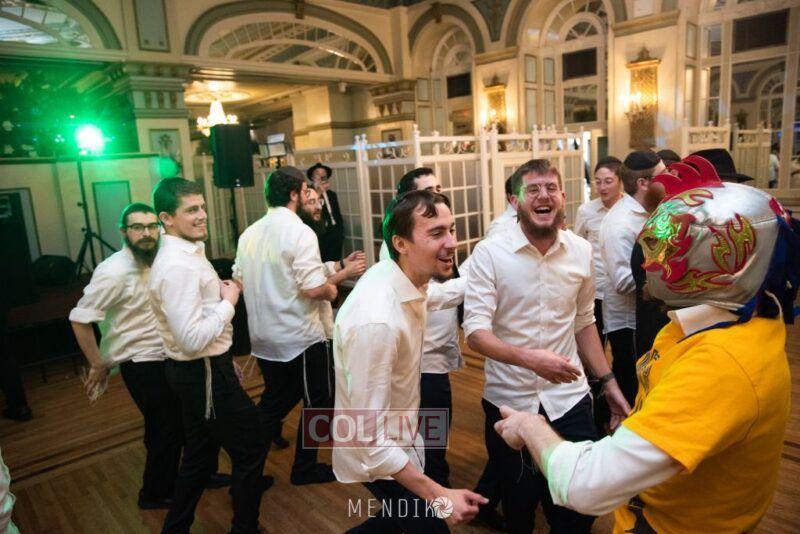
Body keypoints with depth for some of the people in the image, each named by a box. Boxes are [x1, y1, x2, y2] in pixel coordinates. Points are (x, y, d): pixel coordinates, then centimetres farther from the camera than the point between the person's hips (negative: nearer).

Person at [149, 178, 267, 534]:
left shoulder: (187, 253, 10)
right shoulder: (178, 266, -24)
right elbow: (192, 338, -29)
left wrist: (225, 362, 21)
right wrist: (228, 301, -16)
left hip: (200, 370, 10)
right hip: (204, 374, -10)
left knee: (199, 457, 22)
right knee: (252, 449, 6)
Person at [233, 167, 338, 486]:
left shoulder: (249, 233, 5)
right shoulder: (299, 232, -18)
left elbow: (239, 281, 10)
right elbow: (314, 288, -24)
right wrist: (331, 290, -4)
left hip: (263, 338, 7)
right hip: (300, 338, -7)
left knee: (274, 401, 24)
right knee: (317, 403, 13)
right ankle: (305, 469, 26)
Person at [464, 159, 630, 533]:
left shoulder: (581, 251, 0)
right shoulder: (488, 253, -12)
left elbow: (584, 322, 12)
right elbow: (475, 331, -17)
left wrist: (608, 381, 11)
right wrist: (528, 358, -33)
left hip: (569, 398, 3)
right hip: (508, 401, -2)